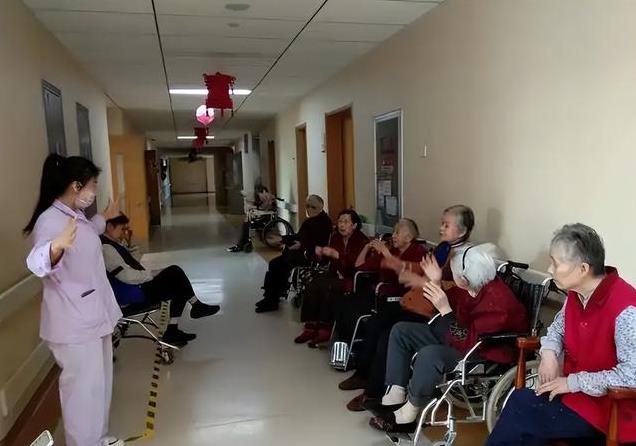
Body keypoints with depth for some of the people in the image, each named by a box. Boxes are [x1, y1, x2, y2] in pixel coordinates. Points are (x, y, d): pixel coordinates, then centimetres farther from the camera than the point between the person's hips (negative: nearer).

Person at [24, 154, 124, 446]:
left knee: (99, 384, 22)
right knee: (84, 391, 1)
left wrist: (105, 217, 41)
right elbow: (38, 264, -40)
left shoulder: (75, 214, 8)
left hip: (93, 316, 10)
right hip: (74, 324, -10)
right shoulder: (50, 220, -23)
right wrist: (56, 247, -60)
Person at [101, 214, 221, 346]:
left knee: (180, 289, 5)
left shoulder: (113, 244, 14)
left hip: (140, 287, 10)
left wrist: (148, 274, 5)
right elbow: (127, 276, -25)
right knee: (174, 272, -13)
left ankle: (172, 331, 5)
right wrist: (151, 275, -11)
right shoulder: (106, 248, -19)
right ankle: (196, 306, 5)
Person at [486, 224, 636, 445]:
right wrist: (549, 353, -4)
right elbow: (558, 327, 17)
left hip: (608, 404, -7)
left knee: (521, 407, -17)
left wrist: (573, 382, -23)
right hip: (574, 390, 7)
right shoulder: (577, 294, -1)